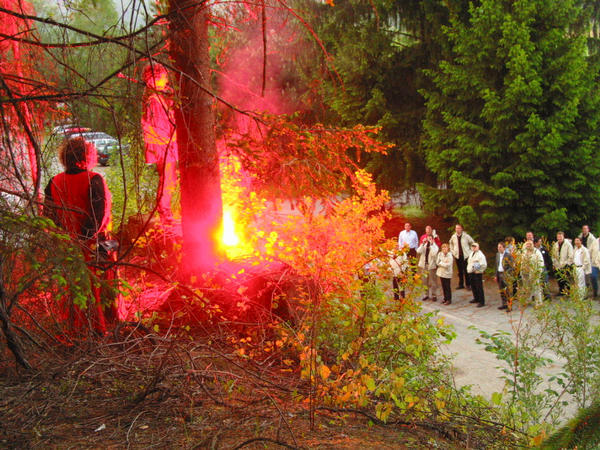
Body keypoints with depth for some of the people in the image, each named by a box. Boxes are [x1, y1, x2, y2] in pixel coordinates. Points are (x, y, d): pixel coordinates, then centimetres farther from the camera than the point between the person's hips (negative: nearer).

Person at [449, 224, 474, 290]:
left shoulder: (466, 236, -7)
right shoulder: (453, 237, 3)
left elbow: (472, 243, 4)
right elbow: (451, 244, 21)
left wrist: (470, 251, 0)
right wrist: (453, 252, 11)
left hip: (466, 255, -3)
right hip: (457, 256, 3)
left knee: (466, 271, -2)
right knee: (460, 271, 9)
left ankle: (468, 284, 7)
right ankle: (461, 284, 17)